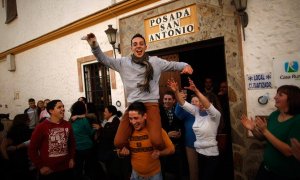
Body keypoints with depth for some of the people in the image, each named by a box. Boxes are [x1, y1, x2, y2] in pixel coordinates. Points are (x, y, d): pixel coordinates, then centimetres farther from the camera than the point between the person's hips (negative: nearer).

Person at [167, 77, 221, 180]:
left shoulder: (215, 115, -13)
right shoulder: (197, 112, 2)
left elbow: (207, 105, -34)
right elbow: (183, 103, -5)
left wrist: (196, 91, -47)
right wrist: (176, 91, -21)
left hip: (211, 154, -5)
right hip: (199, 152, 6)